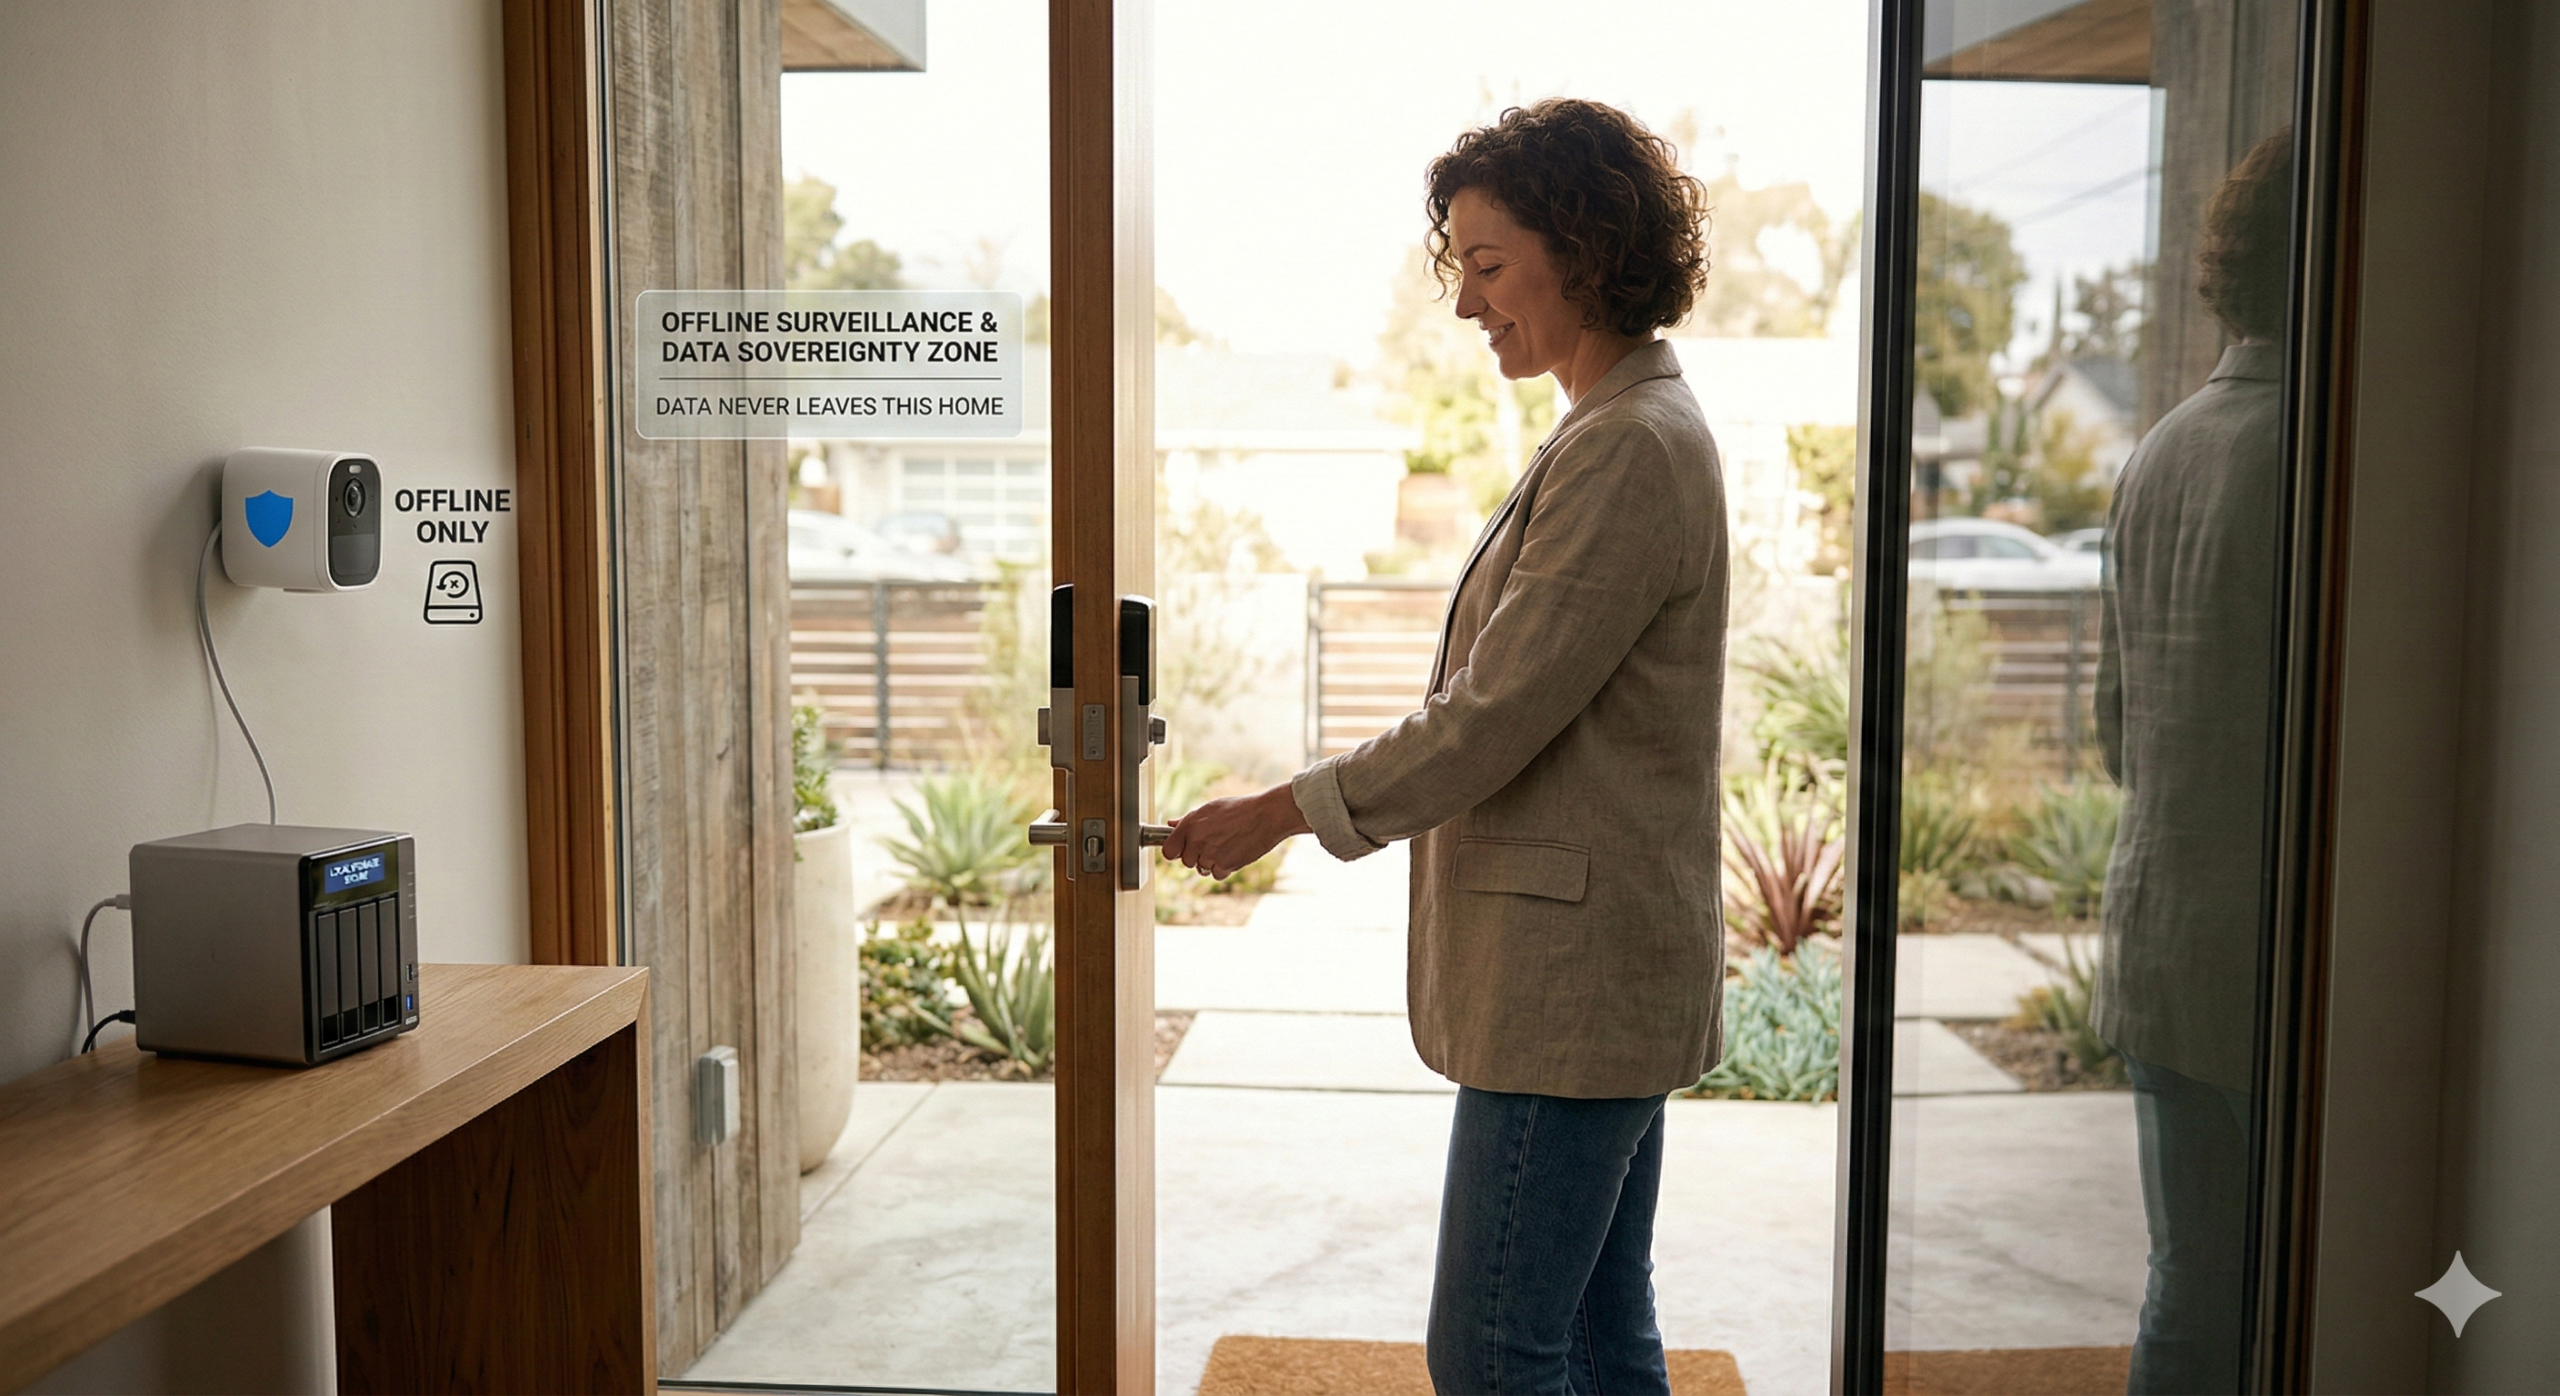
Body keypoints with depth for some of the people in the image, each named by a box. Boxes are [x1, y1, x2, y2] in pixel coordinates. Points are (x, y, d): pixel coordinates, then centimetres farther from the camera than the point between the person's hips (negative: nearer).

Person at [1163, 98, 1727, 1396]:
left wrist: (1281, 812, -10)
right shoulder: (1637, 428, 16)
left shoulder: (1624, 452, -17)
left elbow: (1491, 719, -19)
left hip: (1572, 974, -10)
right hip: (1599, 969, 10)